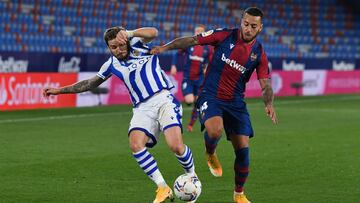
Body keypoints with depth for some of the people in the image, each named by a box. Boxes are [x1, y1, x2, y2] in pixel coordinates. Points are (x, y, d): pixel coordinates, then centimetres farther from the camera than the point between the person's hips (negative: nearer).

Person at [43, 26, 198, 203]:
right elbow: (91, 83, 28)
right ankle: (163, 188, -13)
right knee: (136, 145, -24)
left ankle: (191, 175, 9)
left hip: (164, 100, -4)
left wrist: (128, 33, -28)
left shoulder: (137, 44, 5)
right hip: (143, 108, 4)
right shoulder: (112, 65, 15)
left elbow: (153, 33, -16)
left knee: (176, 146, -22)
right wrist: (60, 90, 27)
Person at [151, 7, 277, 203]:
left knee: (243, 149, -2)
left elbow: (265, 85, -1)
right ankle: (210, 154, 4)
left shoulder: (259, 54, -2)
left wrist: (269, 104, -22)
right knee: (215, 130, -33)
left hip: (235, 102, 3)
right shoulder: (225, 36, -8)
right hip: (210, 96, -3)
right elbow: (192, 40, -3)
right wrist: (165, 47, -14)